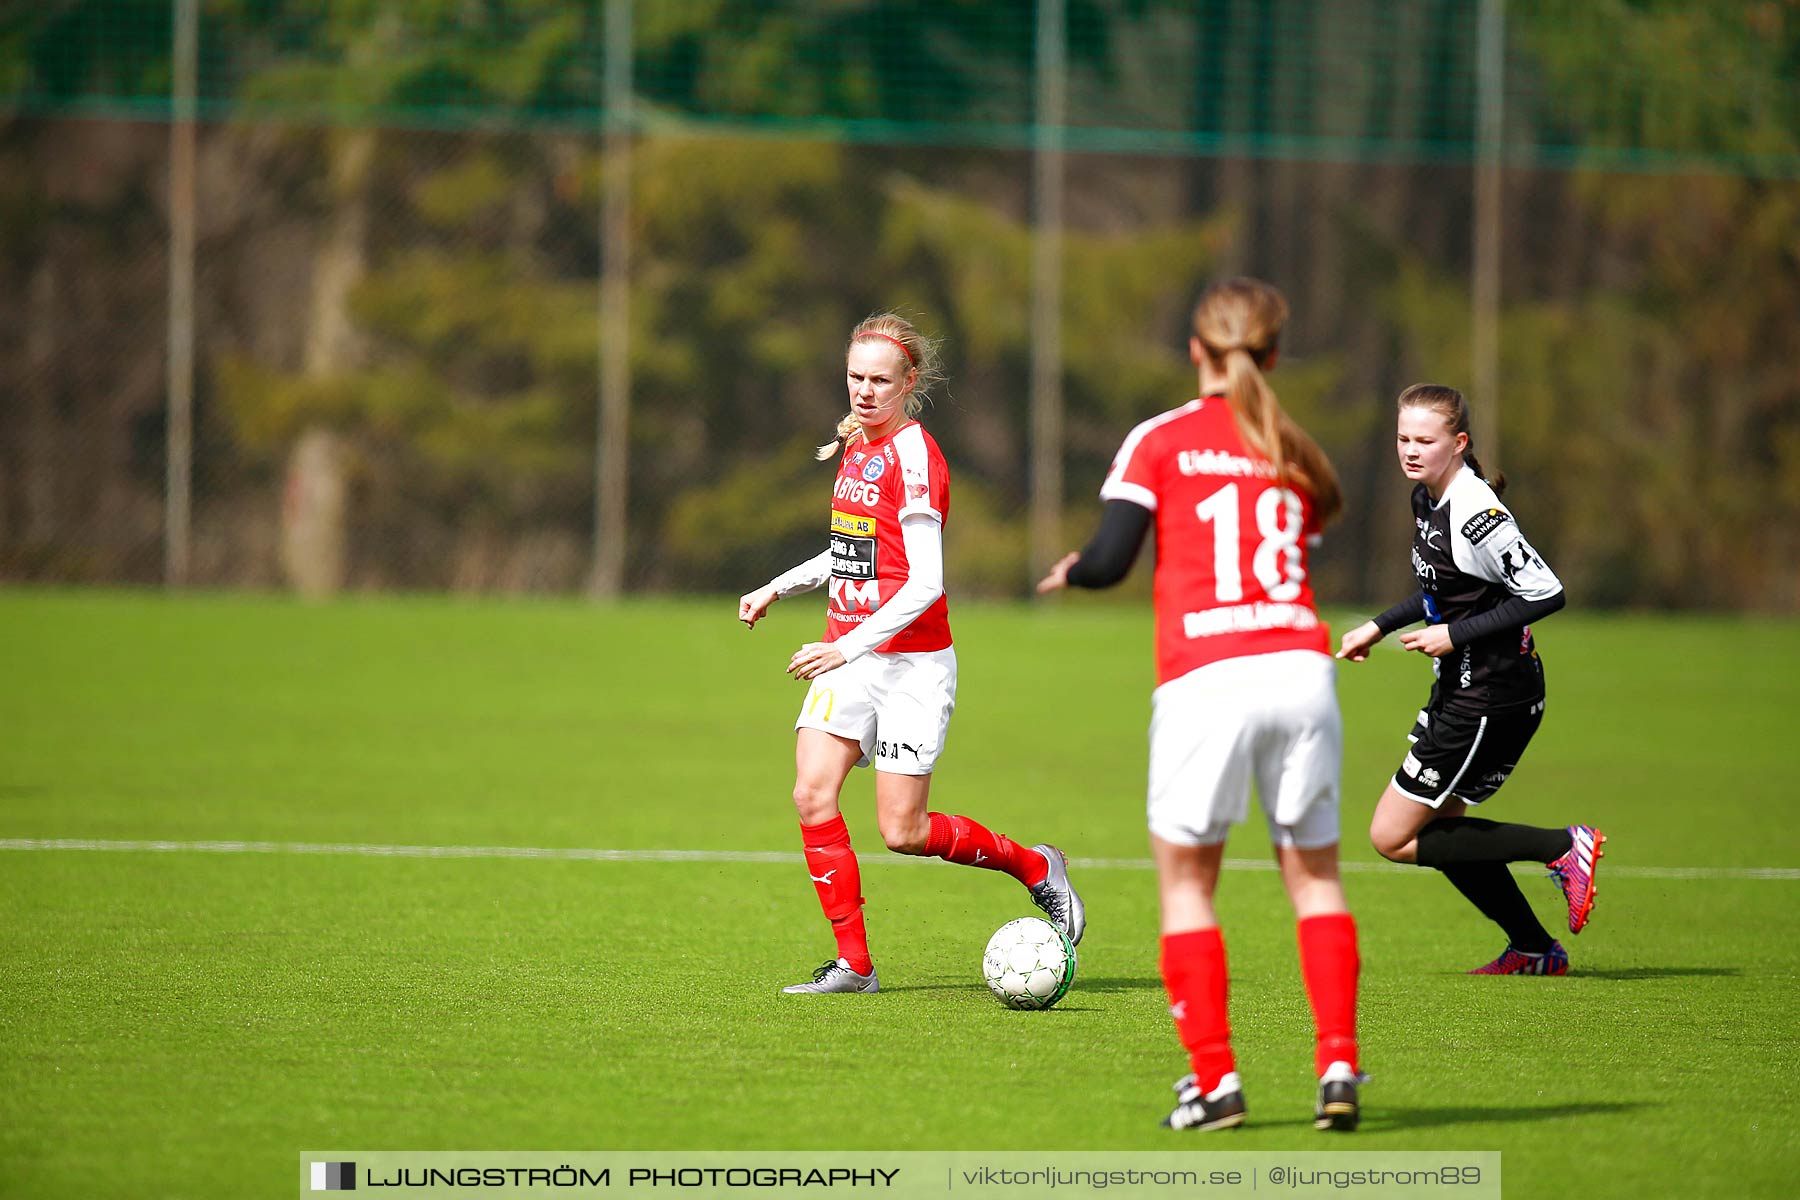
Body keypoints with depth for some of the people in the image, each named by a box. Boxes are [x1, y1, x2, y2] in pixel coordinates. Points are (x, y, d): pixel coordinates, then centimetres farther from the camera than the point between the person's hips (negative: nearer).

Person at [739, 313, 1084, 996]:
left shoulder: (913, 458, -16)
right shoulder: (858, 445, 10)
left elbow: (925, 584, -22)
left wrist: (849, 649, -26)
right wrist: (779, 587, 18)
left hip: (911, 662, -7)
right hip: (847, 655, 7)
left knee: (903, 831, -5)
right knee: (813, 796, -10)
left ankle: (1036, 867, 19)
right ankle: (854, 965, -3)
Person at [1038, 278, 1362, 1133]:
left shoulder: (1160, 443, 3)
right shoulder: (1296, 454, 15)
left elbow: (1108, 561, -2)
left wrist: (1068, 571, 20)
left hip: (1205, 680, -3)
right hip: (1300, 669, 3)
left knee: (1186, 881, 8)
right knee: (1314, 875, 11)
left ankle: (1214, 1081, 0)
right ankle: (1338, 1068, -3)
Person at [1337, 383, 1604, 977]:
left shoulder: (1474, 515, -23)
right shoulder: (1428, 498, 7)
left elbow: (1545, 593, -25)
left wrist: (1456, 634, -22)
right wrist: (1378, 627, 21)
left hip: (1490, 700, -10)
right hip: (1462, 690, 10)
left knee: (1393, 837, -5)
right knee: (1436, 829, 20)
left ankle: (1562, 849, -3)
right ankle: (1534, 950, 28)